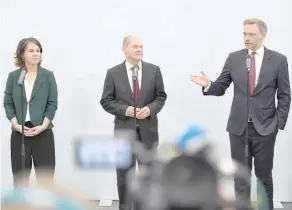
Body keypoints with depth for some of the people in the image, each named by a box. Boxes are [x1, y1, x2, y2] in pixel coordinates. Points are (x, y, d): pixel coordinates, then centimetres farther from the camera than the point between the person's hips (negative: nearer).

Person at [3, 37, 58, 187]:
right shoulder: (13, 76, 5)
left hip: (43, 132, -1)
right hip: (19, 132, 1)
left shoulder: (48, 75, 2)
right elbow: (8, 103, 4)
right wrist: (16, 125, -10)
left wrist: (43, 126, -12)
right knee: (20, 176, 6)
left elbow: (52, 103, -1)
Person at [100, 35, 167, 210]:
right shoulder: (113, 73, -1)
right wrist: (124, 110, -16)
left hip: (148, 129, 1)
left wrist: (150, 109, -14)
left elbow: (161, 96, 5)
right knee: (124, 172, 7)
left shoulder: (154, 70, 2)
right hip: (124, 129, -1)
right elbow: (106, 101, -1)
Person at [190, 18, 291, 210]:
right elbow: (221, 88, 3)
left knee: (264, 175, 9)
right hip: (239, 126, 2)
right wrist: (208, 85, -18)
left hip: (265, 127, -2)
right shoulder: (234, 58, 2)